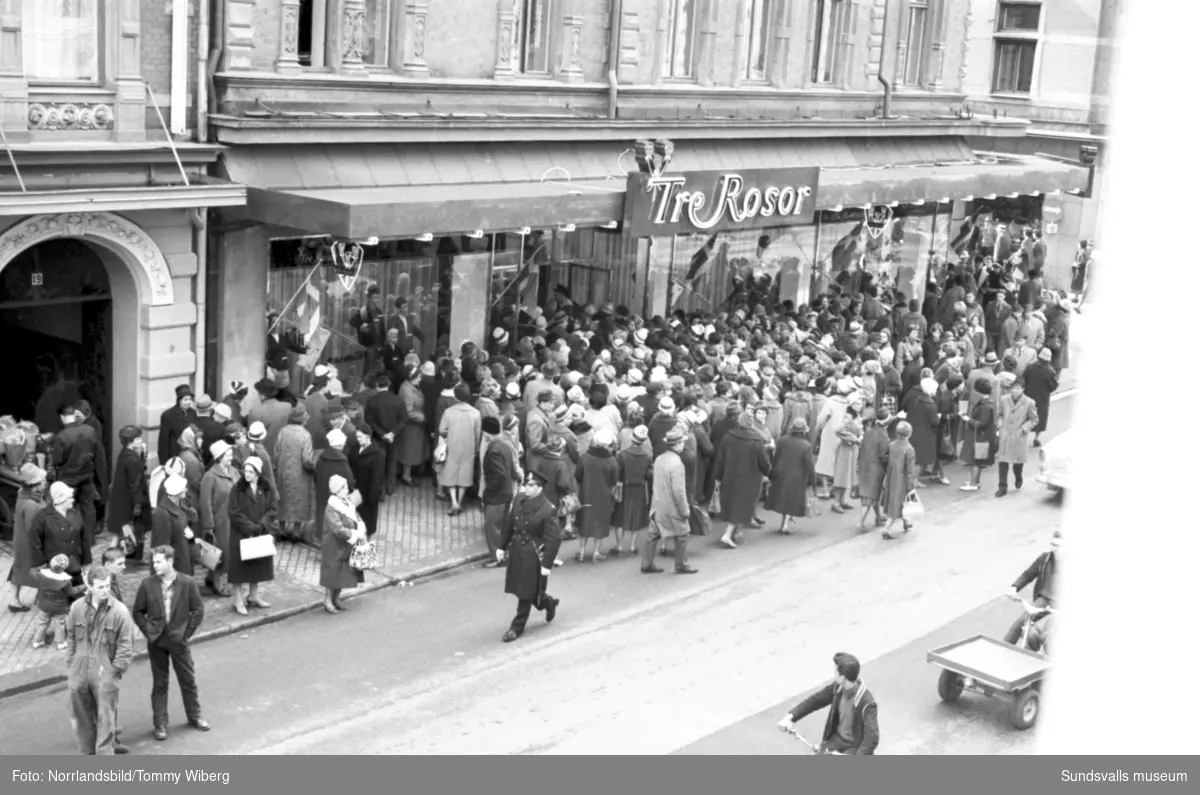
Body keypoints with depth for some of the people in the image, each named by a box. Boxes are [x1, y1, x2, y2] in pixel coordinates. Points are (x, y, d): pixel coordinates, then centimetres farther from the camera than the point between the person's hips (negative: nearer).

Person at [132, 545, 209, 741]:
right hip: (156, 641, 1)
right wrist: (148, 631, -4)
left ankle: (194, 716, 28)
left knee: (188, 680, 10)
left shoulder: (187, 583, -8)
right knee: (160, 683, 8)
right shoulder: (147, 584, -4)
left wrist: (187, 633, -6)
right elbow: (138, 611, 4)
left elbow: (198, 610, -3)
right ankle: (160, 724, 16)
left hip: (179, 639, -1)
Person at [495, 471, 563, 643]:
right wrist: (502, 546, 10)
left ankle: (517, 627, 20)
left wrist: (547, 564, -19)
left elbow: (554, 539, -19)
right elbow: (509, 524, 9)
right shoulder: (519, 498, -3)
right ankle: (548, 603, 45)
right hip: (516, 550, 7)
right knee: (520, 588, 19)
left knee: (526, 592, 4)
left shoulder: (548, 510, -23)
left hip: (534, 555, -7)